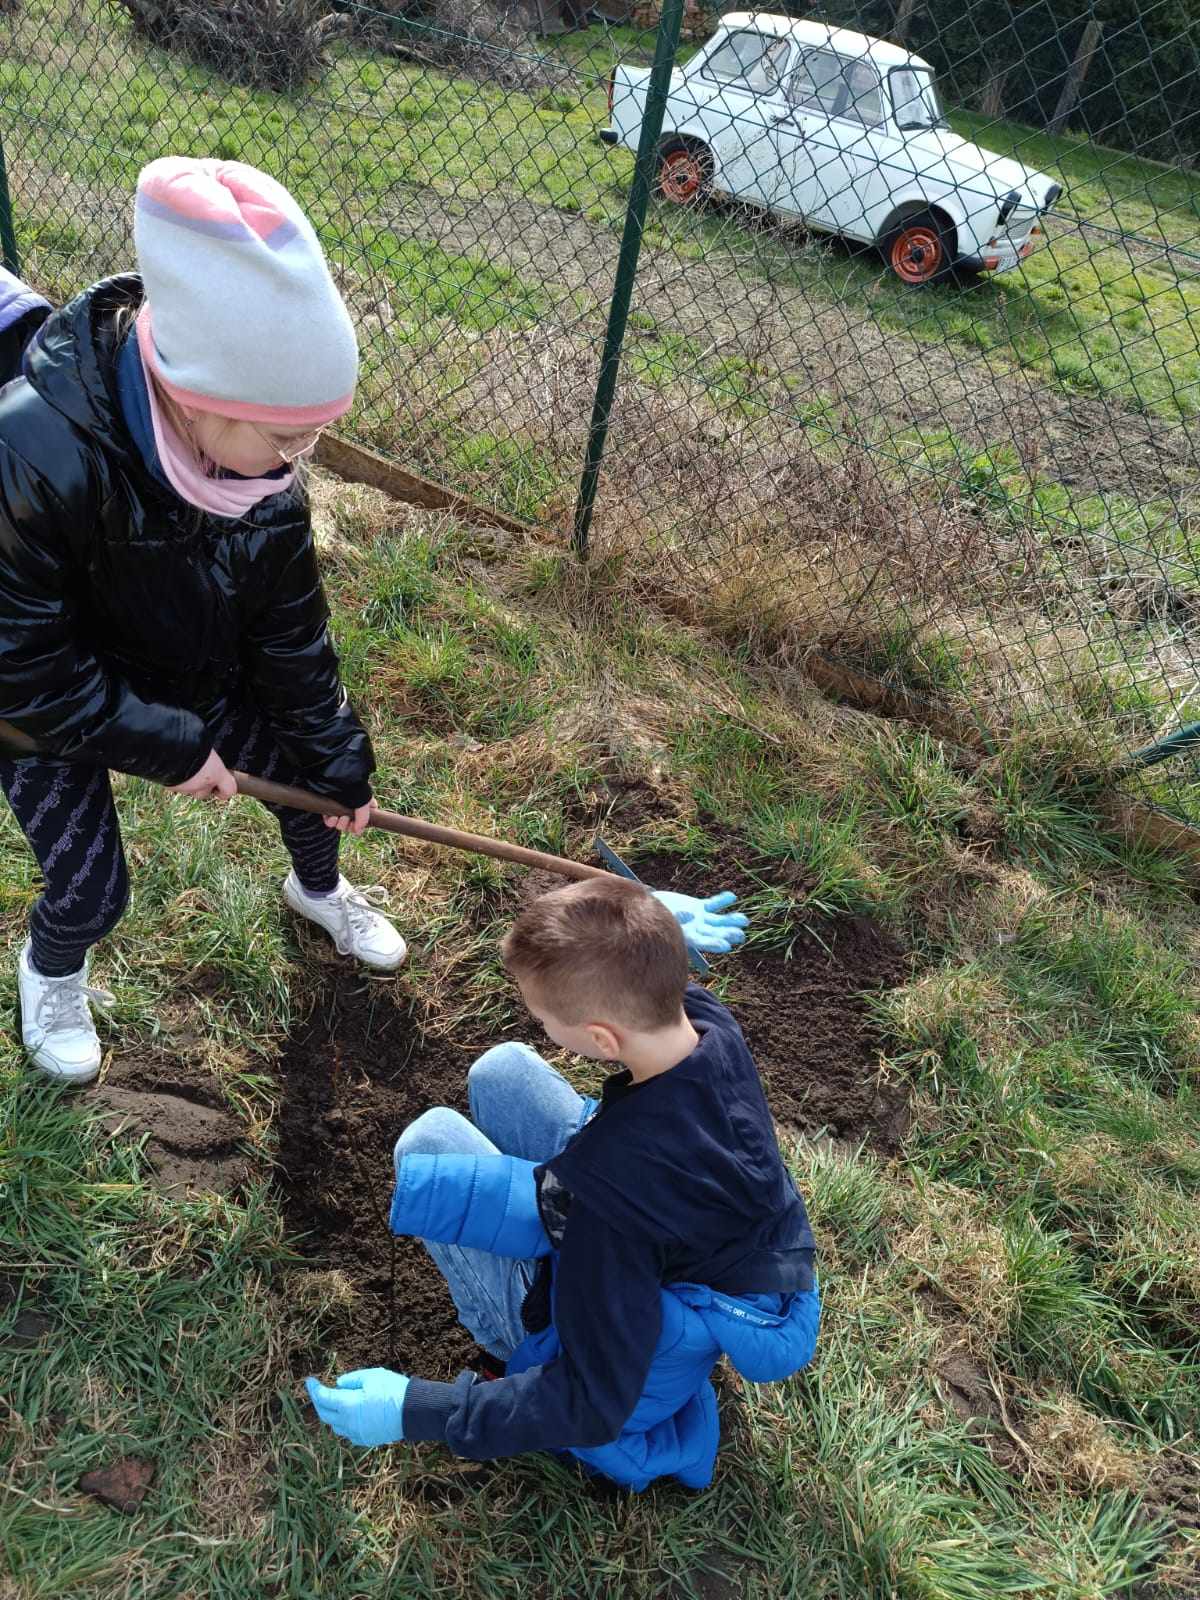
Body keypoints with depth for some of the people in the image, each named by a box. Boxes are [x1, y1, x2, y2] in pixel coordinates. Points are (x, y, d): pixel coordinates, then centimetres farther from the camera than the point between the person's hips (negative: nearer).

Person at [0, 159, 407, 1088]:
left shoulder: (265, 470, -23)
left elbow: (292, 632, -11)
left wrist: (336, 759, -5)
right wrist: (170, 747, -27)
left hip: (191, 680, 5)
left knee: (312, 774, 12)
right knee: (92, 891, 1)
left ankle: (318, 888, 48)